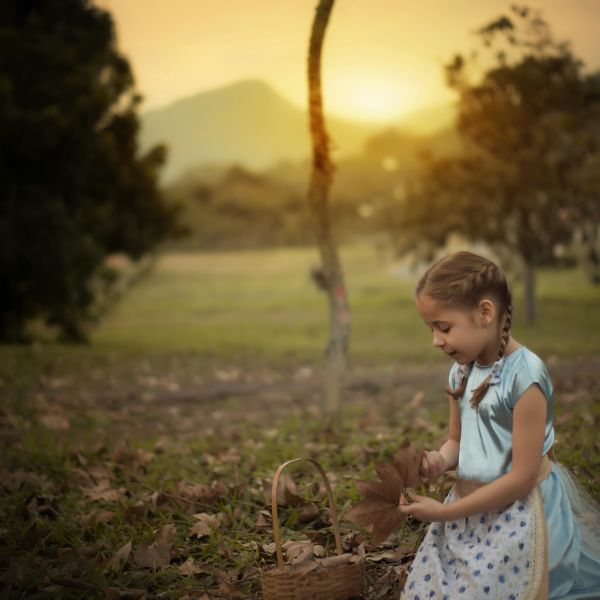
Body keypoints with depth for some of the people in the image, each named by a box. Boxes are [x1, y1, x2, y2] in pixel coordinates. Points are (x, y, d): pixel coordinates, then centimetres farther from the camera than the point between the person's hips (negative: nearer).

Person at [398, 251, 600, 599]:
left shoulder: (524, 375, -21)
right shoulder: (462, 372, 3)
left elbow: (522, 478, -21)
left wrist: (445, 512, -16)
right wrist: (439, 461, -7)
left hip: (517, 516, -7)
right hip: (472, 508, 7)